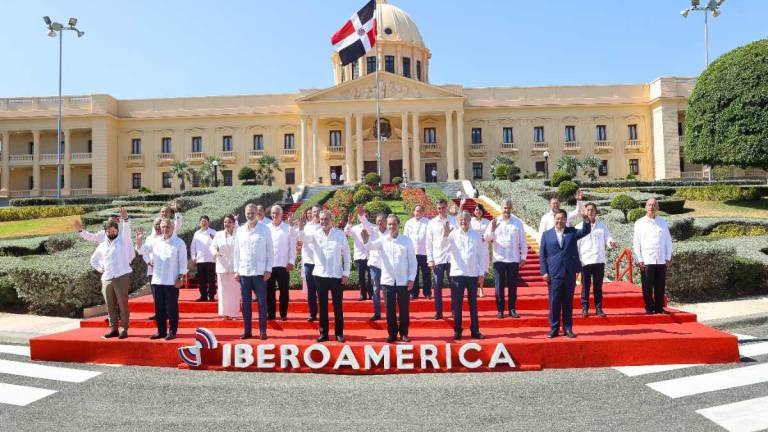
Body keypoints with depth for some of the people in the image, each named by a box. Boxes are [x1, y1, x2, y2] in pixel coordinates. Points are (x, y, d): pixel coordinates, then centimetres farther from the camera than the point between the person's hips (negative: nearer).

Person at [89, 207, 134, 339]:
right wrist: (99, 269, 13)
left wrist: (125, 219, -33)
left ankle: (124, 330, 2)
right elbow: (93, 260, 29)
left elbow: (127, 229, -16)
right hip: (106, 279, 5)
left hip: (121, 277, -5)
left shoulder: (123, 240, 3)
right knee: (110, 306, 8)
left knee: (123, 305, -3)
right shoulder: (102, 246, 16)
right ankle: (114, 329, 16)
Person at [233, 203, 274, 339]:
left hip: (260, 272, -3)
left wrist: (268, 270, -7)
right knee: (245, 302, 7)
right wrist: (236, 270, 5)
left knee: (262, 302, 0)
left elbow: (270, 251, 0)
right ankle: (247, 331, 15)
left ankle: (263, 331, 8)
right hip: (244, 272, 3)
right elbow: (237, 252, 11)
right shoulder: (240, 230, 8)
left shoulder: (265, 229, 0)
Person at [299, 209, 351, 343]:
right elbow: (304, 238, -18)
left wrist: (346, 273, -3)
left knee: (338, 306, 5)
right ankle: (323, 333, 17)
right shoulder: (315, 233, 1)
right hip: (320, 275, 1)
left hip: (337, 275, -1)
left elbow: (346, 255, 2)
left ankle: (339, 333, 16)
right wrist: (301, 229, -39)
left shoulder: (340, 234, -1)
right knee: (323, 306, 9)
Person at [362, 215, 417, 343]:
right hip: (388, 280, 0)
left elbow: (412, 261, 3)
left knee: (404, 309, 6)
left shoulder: (407, 240, 2)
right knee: (390, 309, 7)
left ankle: (404, 333, 19)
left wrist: (411, 278, -3)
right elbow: (372, 246, -17)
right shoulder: (382, 240, 2)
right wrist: (366, 241, -39)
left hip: (403, 281, 0)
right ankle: (392, 333, 18)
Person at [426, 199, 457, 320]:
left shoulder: (454, 221, 3)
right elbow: (429, 243, 5)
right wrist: (430, 259, -1)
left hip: (452, 258, -1)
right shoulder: (432, 223, 5)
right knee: (437, 287, 4)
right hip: (437, 259, 1)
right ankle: (438, 312, 12)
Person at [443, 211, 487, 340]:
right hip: (457, 273, -1)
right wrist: (445, 235, -27)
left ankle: (475, 330, 17)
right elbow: (445, 249, -13)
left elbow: (480, 254, 7)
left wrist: (481, 273, 4)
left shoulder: (476, 235, 5)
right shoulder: (453, 234, -1)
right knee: (457, 304, 3)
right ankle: (457, 331, 12)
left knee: (473, 304, 9)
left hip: (473, 274, 2)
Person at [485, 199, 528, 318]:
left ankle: (512, 309, 16)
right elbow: (487, 238, -2)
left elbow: (523, 241, 4)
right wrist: (492, 229, -21)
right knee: (499, 286, 4)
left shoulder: (518, 222, 2)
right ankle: (500, 310, 12)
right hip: (499, 259, 0)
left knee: (512, 286, 6)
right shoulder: (495, 222, 3)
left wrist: (523, 257, 2)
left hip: (513, 259, 0)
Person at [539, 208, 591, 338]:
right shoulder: (546, 234, 5)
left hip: (569, 273, 1)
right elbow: (542, 254, 3)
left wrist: (585, 218, -24)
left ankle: (568, 328, 16)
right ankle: (554, 329, 10)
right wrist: (544, 272, -4)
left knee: (568, 302, 8)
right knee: (554, 302, 1)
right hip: (554, 274, -1)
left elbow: (586, 231, -8)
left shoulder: (572, 232, 9)